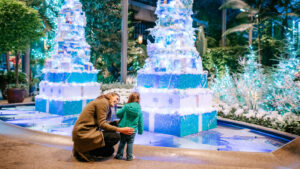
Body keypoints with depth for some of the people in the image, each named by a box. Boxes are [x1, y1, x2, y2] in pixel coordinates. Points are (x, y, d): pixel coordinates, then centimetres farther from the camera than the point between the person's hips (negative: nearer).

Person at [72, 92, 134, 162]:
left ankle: (81, 150, 12)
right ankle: (86, 153, -11)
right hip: (84, 133, -10)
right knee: (116, 136, -15)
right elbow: (102, 124, -18)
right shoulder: (103, 102, -11)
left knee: (110, 151, 16)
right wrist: (120, 130, -21)